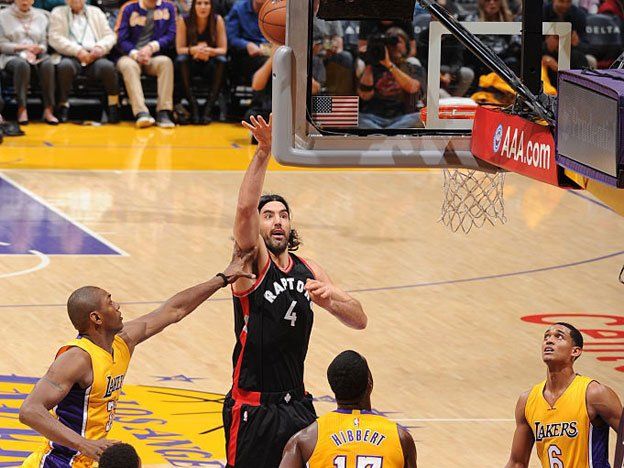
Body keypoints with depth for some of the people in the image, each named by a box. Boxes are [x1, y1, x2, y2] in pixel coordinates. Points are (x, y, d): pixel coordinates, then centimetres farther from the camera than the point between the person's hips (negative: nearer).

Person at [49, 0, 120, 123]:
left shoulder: (96, 12, 24)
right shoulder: (58, 13, 17)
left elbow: (110, 36, 15)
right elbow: (55, 38, 2)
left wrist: (100, 47, -8)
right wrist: (77, 50, -12)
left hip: (94, 56, 1)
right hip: (71, 57, -1)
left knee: (107, 66, -32)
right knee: (65, 65, -36)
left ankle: (114, 106, -24)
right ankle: (63, 106, -27)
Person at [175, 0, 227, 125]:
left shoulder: (218, 20, -8)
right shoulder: (184, 21, -9)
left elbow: (223, 50, -8)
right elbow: (180, 49, -10)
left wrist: (209, 51, -30)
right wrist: (194, 50, -32)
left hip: (210, 64, 1)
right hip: (191, 64, -1)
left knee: (221, 60, -31)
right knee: (181, 59, -32)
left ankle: (208, 109, -32)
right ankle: (193, 108, -33)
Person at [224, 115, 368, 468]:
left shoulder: (308, 270, 9)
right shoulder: (254, 262, -7)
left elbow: (360, 320, 6)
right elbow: (245, 208, -26)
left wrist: (329, 299, -14)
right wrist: (264, 151, -34)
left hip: (297, 405, 6)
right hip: (254, 408, -6)